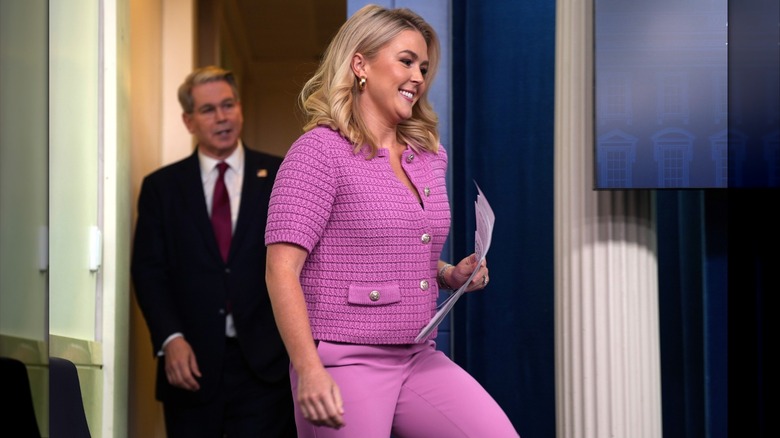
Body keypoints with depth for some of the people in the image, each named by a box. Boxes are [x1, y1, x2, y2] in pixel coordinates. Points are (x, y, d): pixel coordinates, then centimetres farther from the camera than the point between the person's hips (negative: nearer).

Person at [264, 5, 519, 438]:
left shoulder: (430, 155, 13)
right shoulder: (320, 151, -8)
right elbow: (282, 269, -15)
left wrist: (451, 275, 6)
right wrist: (309, 369, -24)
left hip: (421, 360, 6)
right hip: (345, 363, -6)